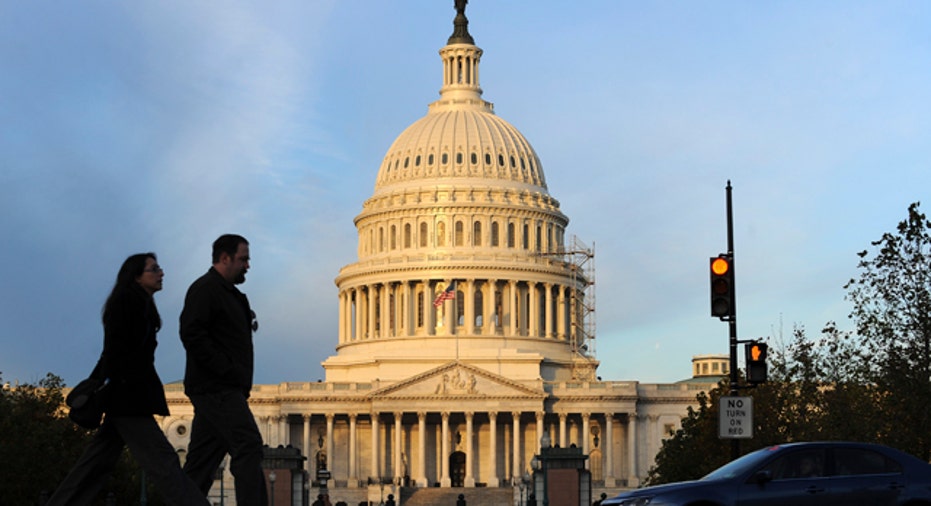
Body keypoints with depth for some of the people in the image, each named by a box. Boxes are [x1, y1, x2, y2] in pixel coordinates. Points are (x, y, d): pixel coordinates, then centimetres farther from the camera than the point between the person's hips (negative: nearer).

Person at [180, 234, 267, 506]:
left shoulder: (229, 293, 25)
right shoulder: (205, 289, -6)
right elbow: (192, 333, -17)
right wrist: (227, 370, -20)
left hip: (224, 390, 10)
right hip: (216, 389, -10)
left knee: (201, 460, 9)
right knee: (248, 445, -18)